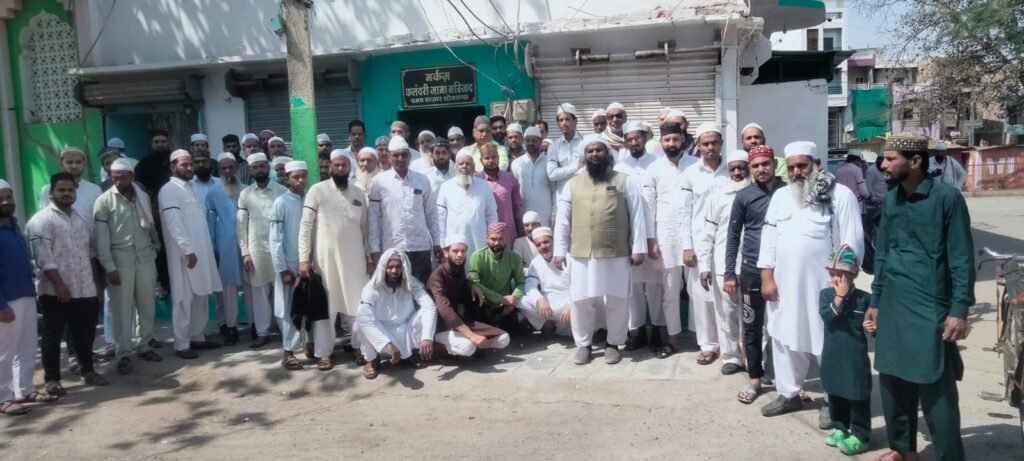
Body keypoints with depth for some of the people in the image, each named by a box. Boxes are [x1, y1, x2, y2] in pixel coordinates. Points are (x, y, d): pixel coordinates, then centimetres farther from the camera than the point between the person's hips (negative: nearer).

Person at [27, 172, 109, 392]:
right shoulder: (41, 220, -10)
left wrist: (94, 280, 16)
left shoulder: (82, 219, 13)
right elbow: (44, 258, -17)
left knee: (85, 332, 15)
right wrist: (59, 284, -21)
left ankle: (88, 370, 28)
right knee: (53, 335, 3)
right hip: (54, 290, -6)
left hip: (84, 289, 6)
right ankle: (52, 379, 12)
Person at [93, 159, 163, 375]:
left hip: (146, 257, 4)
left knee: (147, 305, 10)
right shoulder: (104, 201, -5)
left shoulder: (143, 196, 8)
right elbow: (101, 237, -8)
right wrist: (109, 267, -12)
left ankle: (143, 345, 25)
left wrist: (156, 247, 11)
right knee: (122, 308, 1)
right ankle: (123, 354, 9)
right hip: (120, 259, -4)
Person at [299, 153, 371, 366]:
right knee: (324, 304, 5)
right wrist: (304, 258, -10)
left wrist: (370, 258, 7)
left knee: (357, 304, 7)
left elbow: (366, 228, 11)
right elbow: (305, 226, -5)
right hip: (325, 258, -3)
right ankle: (324, 351, 14)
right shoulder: (317, 190, -3)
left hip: (354, 258, 3)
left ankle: (360, 346, 20)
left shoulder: (360, 194, 8)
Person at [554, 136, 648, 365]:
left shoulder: (625, 181, 3)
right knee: (581, 301, 6)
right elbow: (563, 220, 9)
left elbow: (637, 216, 0)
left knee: (616, 301, 6)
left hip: (616, 254, -2)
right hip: (581, 254, 2)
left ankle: (613, 343, 22)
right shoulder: (573, 184, 10)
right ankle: (583, 344, 22)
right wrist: (560, 250, 4)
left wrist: (638, 248, -6)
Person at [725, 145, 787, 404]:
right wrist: (729, 273, -2)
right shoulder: (743, 196, 1)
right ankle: (755, 378, 17)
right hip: (752, 271, 0)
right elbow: (733, 237, 3)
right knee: (752, 327, 6)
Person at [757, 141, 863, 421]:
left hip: (824, 286, -5)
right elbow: (769, 237, 8)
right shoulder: (780, 196, 10)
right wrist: (767, 277, 2)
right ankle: (789, 394, 31)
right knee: (785, 339, 15)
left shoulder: (841, 196, -6)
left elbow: (852, 243, -8)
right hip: (784, 284, 5)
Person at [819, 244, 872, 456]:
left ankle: (860, 435, 13)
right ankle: (840, 428, 31)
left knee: (858, 396, 3)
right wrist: (839, 296, -19)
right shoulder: (826, 294, -2)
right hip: (833, 356, 3)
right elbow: (827, 316, -18)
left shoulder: (863, 298, -6)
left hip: (856, 357, -3)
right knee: (835, 394, 15)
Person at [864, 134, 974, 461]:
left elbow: (961, 258, -8)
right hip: (892, 307, 6)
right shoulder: (890, 200, 9)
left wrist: (960, 309, -13)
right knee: (892, 381, 13)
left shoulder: (947, 197, -8)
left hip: (930, 308, -6)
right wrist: (875, 301, 15)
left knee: (936, 389, -1)